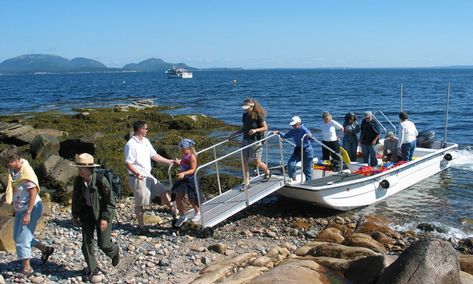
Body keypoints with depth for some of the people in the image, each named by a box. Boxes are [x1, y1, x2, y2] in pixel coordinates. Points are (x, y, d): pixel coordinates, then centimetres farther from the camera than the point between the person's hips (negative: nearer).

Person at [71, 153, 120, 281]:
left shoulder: (101, 180, -25)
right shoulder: (78, 180, -10)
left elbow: (110, 201, -17)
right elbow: (75, 198, 7)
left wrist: (105, 218, -21)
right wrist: (75, 215, 8)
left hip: (102, 214, -4)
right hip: (87, 213, 4)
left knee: (103, 244, 0)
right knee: (86, 242, 2)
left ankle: (115, 251, 36)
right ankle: (92, 269, 20)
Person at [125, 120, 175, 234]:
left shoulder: (146, 141, 9)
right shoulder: (131, 144, -18)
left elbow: (154, 155, 14)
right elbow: (128, 163, -21)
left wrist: (169, 161, 12)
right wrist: (137, 174, -37)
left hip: (148, 176, 8)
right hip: (138, 178, -8)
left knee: (163, 191, 10)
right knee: (140, 203, 4)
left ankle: (174, 211, 24)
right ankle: (141, 225, 19)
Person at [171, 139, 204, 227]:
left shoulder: (192, 156, -19)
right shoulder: (184, 155, 5)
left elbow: (193, 169, -23)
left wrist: (184, 173, -36)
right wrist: (178, 163, 1)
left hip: (190, 179, -8)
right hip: (182, 179, 8)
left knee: (191, 199, 6)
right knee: (178, 198, 7)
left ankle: (197, 213, 33)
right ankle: (183, 216, 25)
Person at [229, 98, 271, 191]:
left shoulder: (258, 116, -15)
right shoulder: (245, 116, 3)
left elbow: (265, 128, -10)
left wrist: (256, 130, -26)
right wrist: (234, 134, 7)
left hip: (255, 142, -6)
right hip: (245, 141, 6)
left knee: (257, 163, 4)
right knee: (245, 162, 4)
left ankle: (267, 172, 35)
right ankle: (246, 182, 13)